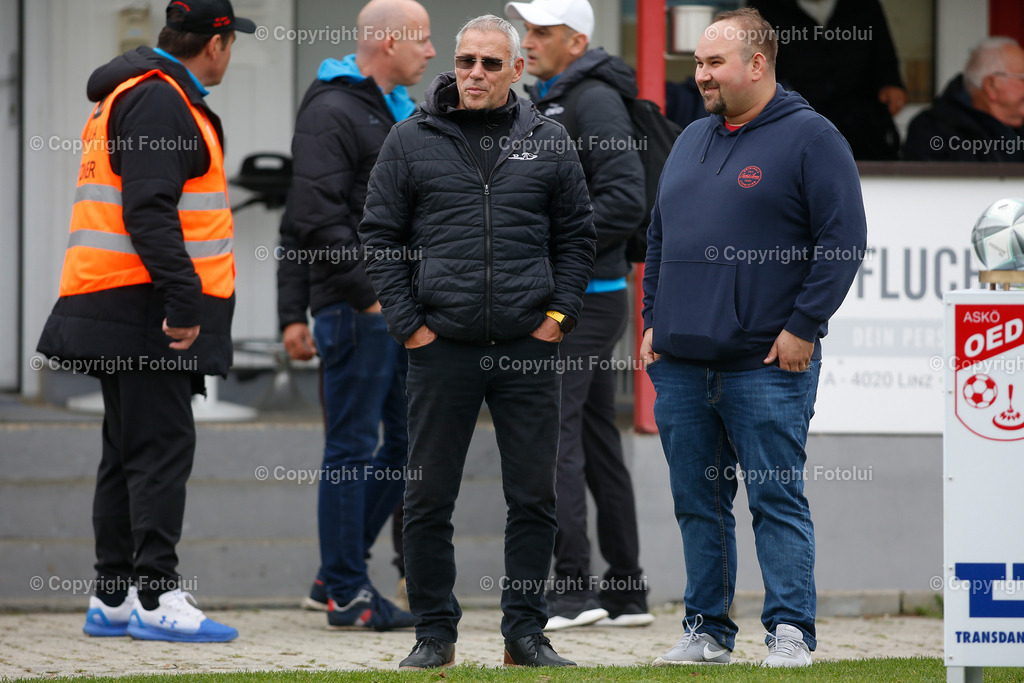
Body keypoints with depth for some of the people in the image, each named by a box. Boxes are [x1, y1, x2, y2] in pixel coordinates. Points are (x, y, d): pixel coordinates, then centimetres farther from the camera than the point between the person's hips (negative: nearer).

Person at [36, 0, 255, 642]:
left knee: (132, 449, 13)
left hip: (126, 314, 11)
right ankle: (157, 598, -13)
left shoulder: (135, 96, 21)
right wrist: (182, 296, -25)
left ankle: (113, 598, 16)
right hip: (143, 308, -11)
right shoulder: (159, 102, -13)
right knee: (162, 448, -10)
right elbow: (149, 209, -22)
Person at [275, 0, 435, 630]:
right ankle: (346, 593, 2)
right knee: (353, 447, -4)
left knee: (410, 441, 10)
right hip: (356, 306, -9)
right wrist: (369, 293, -20)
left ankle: (337, 575, 19)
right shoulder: (332, 112, -10)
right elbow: (318, 215, -20)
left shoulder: (403, 111, 19)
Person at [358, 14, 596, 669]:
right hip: (442, 345, -1)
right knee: (429, 498, 2)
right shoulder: (412, 141, 4)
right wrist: (408, 322, -2)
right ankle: (435, 632, 11)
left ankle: (526, 632, 12)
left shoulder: (548, 142, 8)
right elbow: (380, 234, 6)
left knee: (534, 497, 3)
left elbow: (577, 236, 13)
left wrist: (558, 315, 2)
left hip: (530, 346, 1)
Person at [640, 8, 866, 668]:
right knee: (698, 506, 9)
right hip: (681, 364, 7)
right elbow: (660, 240, 24)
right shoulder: (691, 142, 18)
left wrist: (802, 327, -12)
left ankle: (791, 631, -3)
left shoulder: (810, 138, -4)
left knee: (779, 501, -5)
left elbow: (845, 240, -9)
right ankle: (707, 630, 15)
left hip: (767, 366, -7)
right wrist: (654, 324, 15)